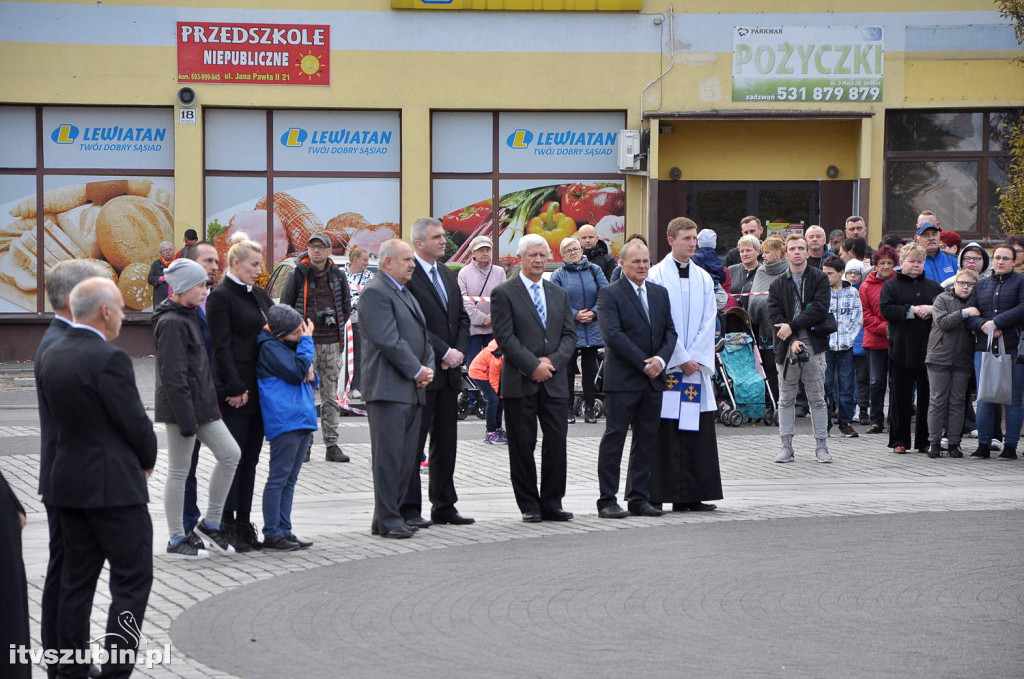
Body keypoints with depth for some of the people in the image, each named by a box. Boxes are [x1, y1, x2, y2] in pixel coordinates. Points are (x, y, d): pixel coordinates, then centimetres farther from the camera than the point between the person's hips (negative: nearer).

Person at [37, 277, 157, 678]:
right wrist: (146, 460, 5)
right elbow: (134, 421, -15)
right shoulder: (108, 359, -18)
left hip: (68, 481, 8)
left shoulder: (53, 355, 7)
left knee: (77, 580, 13)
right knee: (132, 580, -1)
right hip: (113, 485, -8)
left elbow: (56, 416, 11)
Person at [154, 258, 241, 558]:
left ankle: (211, 523, 16)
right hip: (181, 407, -9)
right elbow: (173, 376, -21)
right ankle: (176, 539, 9)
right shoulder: (172, 323, -17)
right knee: (179, 471, 0)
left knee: (230, 453, 7)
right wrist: (186, 419, -21)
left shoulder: (189, 317, 14)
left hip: (200, 403, 10)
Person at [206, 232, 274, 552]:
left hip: (258, 389, 8)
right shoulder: (221, 296, -8)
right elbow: (222, 346, -13)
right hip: (235, 390, -8)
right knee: (233, 458, -4)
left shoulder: (259, 295, 15)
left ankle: (244, 524, 15)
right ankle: (227, 526, 2)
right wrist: (235, 389, -18)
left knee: (250, 459, 10)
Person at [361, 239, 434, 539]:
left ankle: (389, 516, 14)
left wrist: (428, 367, 4)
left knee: (407, 457, 9)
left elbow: (422, 336, 22)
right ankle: (387, 520, -5)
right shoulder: (375, 292, -9)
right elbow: (388, 340, -17)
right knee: (388, 456, -8)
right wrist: (416, 371, -13)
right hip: (388, 388, -9)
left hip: (412, 389, 9)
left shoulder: (406, 294, 22)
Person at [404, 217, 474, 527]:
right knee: (413, 443, -3)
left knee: (446, 443, 11)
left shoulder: (447, 275, 16)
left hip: (449, 373, 8)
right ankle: (409, 510, 1)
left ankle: (444, 507, 18)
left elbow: (462, 318, 17)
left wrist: (460, 351, 0)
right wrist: (444, 352, -16)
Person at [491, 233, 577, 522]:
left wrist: (553, 361, -7)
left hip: (554, 382, 4)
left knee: (557, 443, 0)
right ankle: (529, 506, 7)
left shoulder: (560, 294, 16)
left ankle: (552, 504, 9)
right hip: (519, 383, -4)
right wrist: (533, 366, -14)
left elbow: (569, 335, 10)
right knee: (522, 445, 0)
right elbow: (505, 337, -8)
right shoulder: (504, 293, -1)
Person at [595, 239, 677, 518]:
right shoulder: (609, 294, -6)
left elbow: (670, 332, 12)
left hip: (653, 380, 6)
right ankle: (607, 501, 0)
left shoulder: (660, 293, 14)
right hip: (622, 379, -6)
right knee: (614, 438, -3)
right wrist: (644, 363, -16)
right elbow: (612, 335, -15)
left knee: (646, 440, 8)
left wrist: (661, 359, -7)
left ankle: (639, 498, 14)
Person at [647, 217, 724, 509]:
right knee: (663, 431, -5)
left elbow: (708, 322, 8)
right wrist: (682, 359, -11)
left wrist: (695, 357, -5)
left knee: (698, 432, 3)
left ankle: (692, 495, 7)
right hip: (665, 366, -5)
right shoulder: (657, 275, -4)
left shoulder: (703, 278, 12)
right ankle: (656, 496, -2)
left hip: (696, 363, 5)